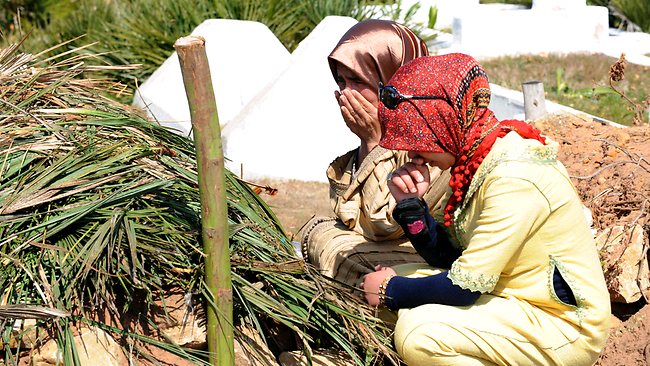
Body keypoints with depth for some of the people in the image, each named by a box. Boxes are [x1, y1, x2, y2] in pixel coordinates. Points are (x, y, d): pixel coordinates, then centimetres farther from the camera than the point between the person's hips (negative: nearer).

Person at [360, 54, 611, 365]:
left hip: (563, 326, -9)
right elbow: (444, 257, 6)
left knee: (418, 333, -25)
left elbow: (463, 287, -23)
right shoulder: (474, 160, 2)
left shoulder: (514, 180, -26)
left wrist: (392, 291, -8)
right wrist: (410, 203, -8)